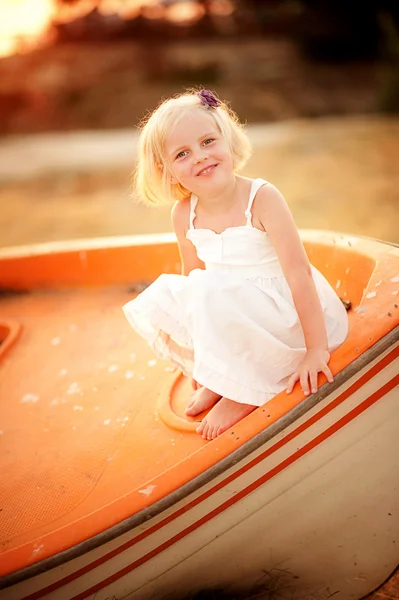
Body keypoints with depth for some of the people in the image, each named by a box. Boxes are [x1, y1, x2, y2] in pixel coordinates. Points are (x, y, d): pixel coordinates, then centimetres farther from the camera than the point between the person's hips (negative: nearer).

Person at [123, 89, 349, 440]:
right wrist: (197, 354, 13)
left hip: (289, 313, -6)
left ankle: (247, 389, -11)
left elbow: (299, 273, -23)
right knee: (159, 298, -7)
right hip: (229, 317, 7)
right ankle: (218, 378, 7)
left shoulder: (261, 199, -21)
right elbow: (194, 276, 8)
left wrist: (316, 348, -25)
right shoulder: (184, 215, -5)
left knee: (210, 295, -31)